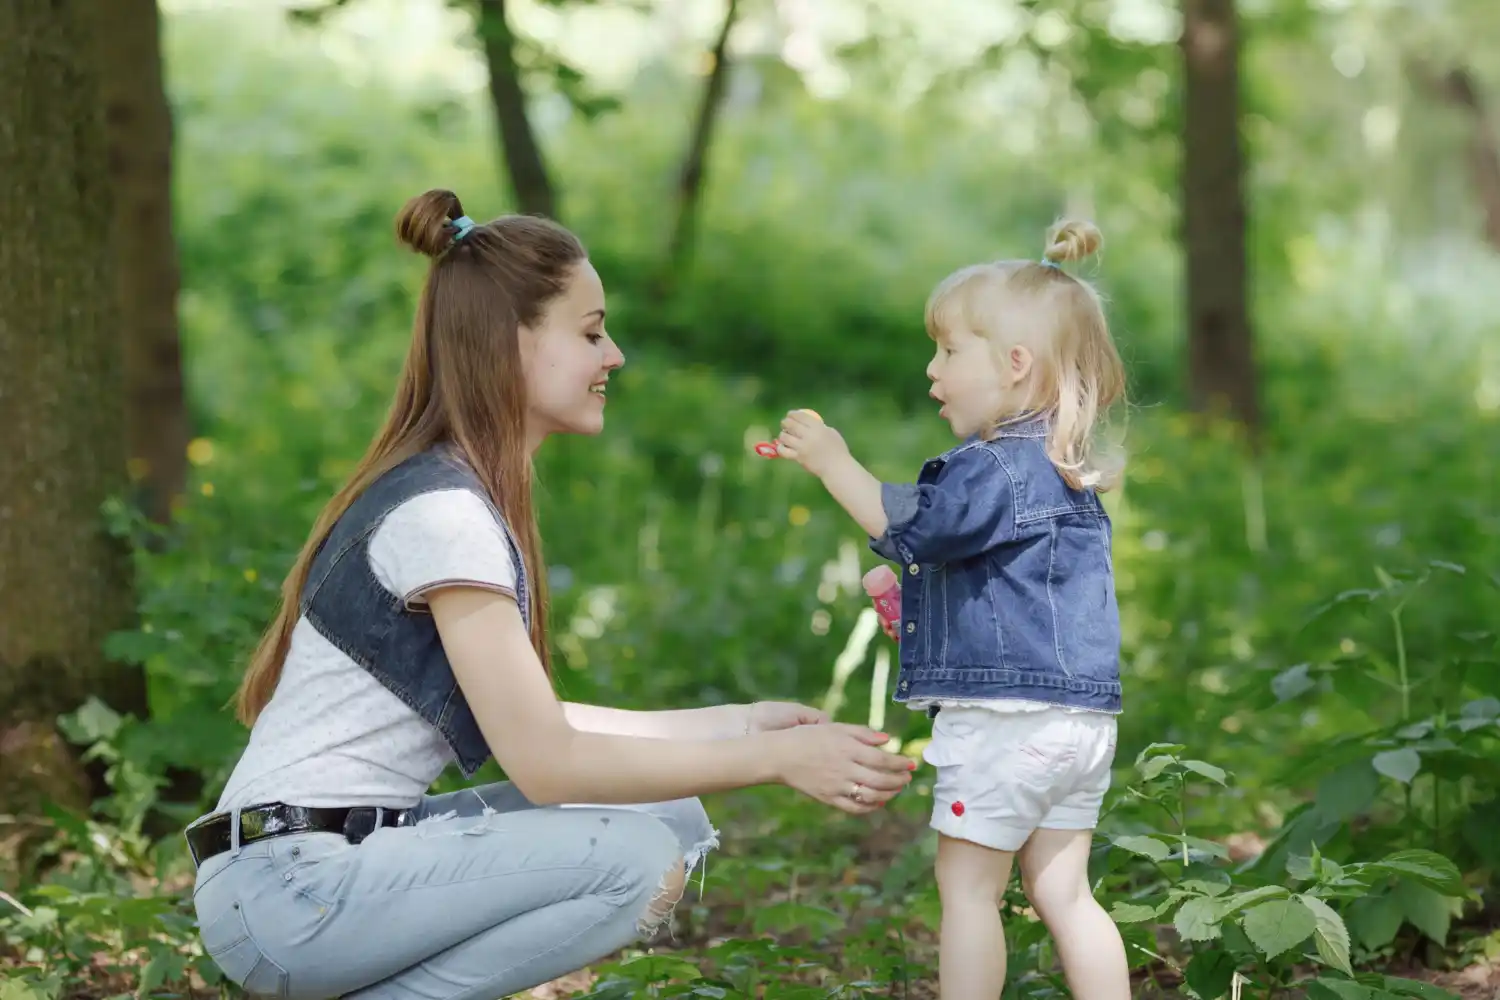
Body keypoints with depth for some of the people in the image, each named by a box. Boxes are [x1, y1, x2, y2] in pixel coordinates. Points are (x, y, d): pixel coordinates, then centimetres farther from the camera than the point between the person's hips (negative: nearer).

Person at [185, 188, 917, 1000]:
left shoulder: (466, 494, 13)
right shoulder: (442, 511, -17)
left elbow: (529, 724, 12)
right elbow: (546, 763, -19)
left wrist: (735, 724, 11)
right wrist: (773, 758, -15)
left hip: (354, 852, 10)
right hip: (287, 884, -10)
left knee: (674, 822, 3)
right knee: (637, 863, -21)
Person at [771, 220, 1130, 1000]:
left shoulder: (996, 469, -15)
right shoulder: (1062, 472, 16)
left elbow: (908, 525, -20)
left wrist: (832, 462, -11)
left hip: (1005, 719, -9)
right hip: (1081, 715, 9)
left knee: (966, 884, 1)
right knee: (1061, 891, 12)